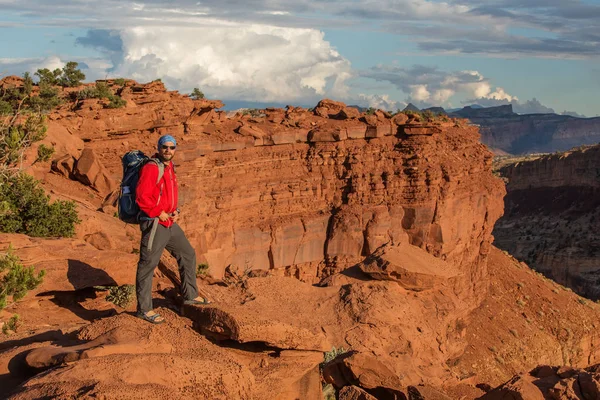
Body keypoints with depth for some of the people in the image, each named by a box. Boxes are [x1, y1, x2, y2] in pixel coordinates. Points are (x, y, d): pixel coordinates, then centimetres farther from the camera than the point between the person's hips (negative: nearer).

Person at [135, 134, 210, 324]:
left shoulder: (170, 168, 15)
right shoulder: (151, 168, -14)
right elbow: (141, 196, -22)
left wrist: (175, 211, 8)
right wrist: (159, 213, -16)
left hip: (170, 224, 10)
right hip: (154, 225, -10)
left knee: (188, 254, 18)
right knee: (148, 265, -3)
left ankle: (190, 295, 32)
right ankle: (144, 309, 5)